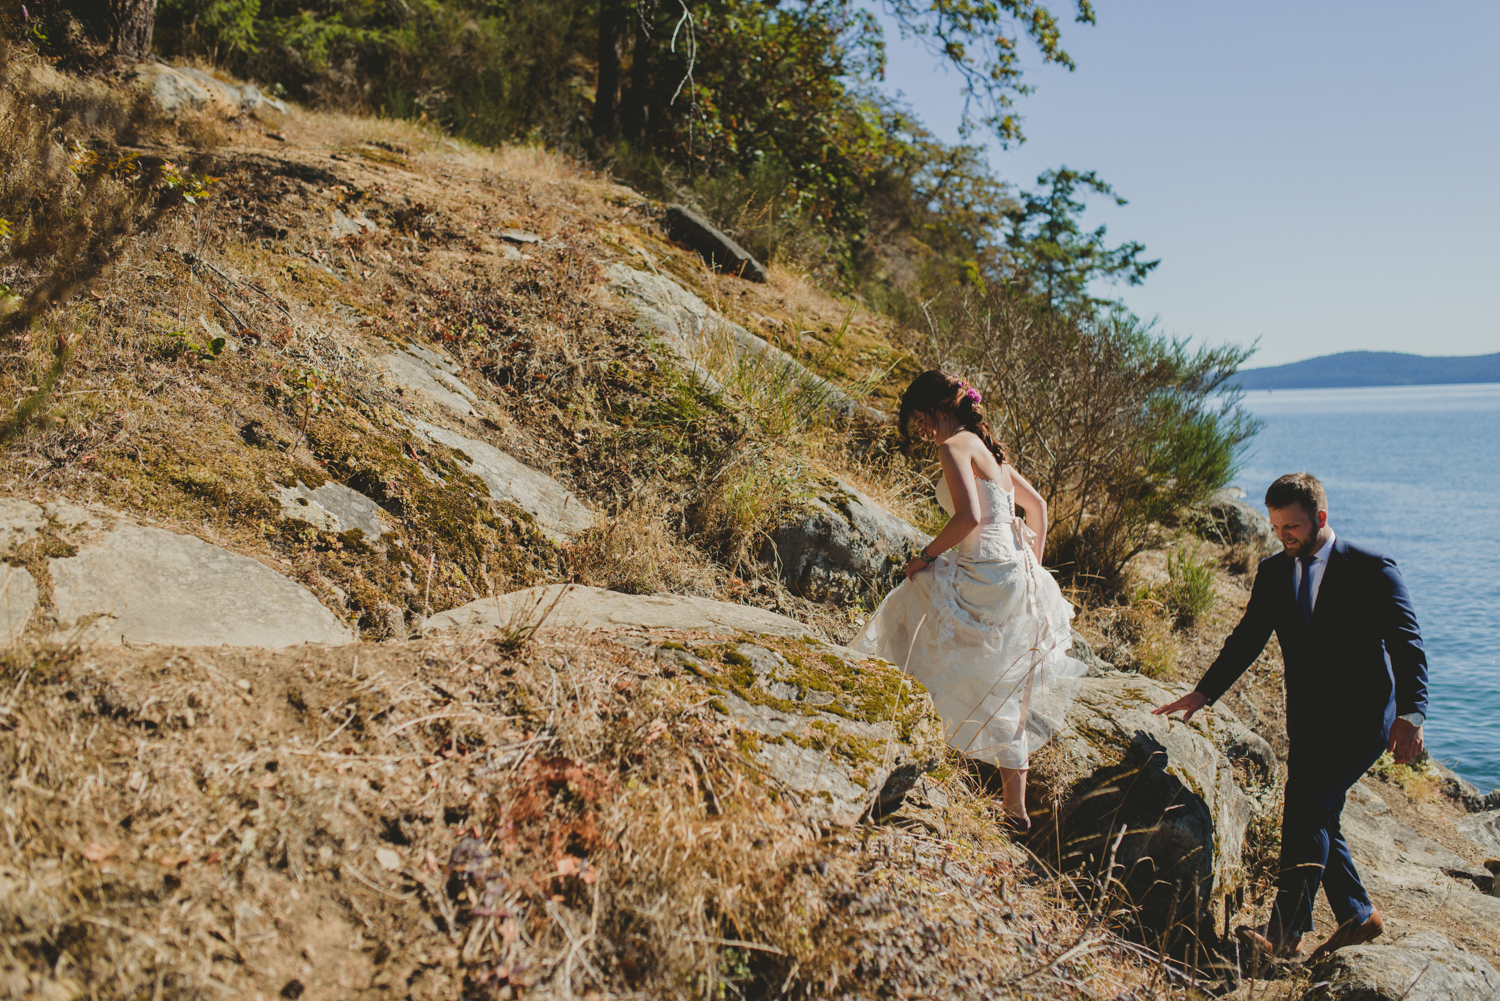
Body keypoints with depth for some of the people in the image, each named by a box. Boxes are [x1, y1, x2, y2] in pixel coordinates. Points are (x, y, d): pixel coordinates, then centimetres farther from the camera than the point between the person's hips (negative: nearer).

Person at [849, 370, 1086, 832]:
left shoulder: (955, 445, -9)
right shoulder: (987, 448, 19)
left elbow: (969, 517, -22)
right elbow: (1037, 504, 25)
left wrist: (925, 557, -10)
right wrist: (1034, 565, 25)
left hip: (983, 577, -9)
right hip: (1016, 578, 9)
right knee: (1002, 692, 15)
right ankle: (1015, 807, 21)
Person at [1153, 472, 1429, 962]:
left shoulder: (1371, 569, -9)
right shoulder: (1273, 573, 6)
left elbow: (1408, 645, -11)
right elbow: (1247, 640, 9)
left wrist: (1410, 714, -24)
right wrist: (1204, 693, 0)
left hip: (1361, 718, -6)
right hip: (1307, 719, 6)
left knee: (1306, 808, -16)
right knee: (1314, 816, 11)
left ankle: (1286, 930, -11)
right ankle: (1358, 915, 31)